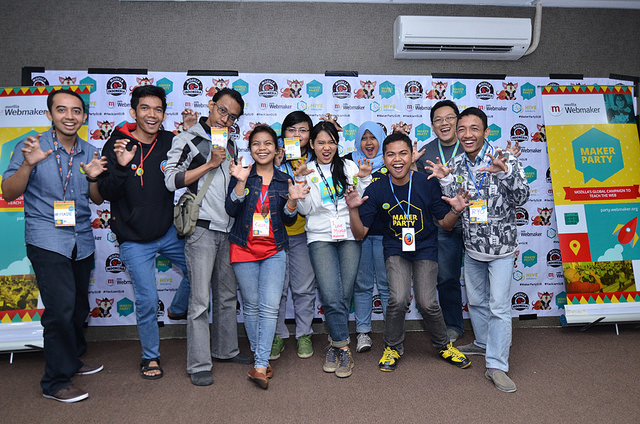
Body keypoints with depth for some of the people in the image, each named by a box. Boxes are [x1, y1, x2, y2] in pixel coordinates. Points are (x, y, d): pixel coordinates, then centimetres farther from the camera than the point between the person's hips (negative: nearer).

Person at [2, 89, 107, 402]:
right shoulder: (32, 146, -4)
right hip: (47, 241, -5)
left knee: (79, 307, 14)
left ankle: (72, 361, 34)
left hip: (82, 242, 5)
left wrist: (93, 177, -10)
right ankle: (56, 382, 3)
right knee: (61, 308, -11)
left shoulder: (89, 152, 8)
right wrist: (28, 164, -24)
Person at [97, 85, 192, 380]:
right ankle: (150, 357, 25)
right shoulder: (117, 145, -11)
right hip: (135, 241, -4)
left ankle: (177, 310, 42)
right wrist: (121, 167, -33)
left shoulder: (170, 142, -2)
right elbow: (106, 193, -13)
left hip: (168, 232, 4)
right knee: (147, 301, 2)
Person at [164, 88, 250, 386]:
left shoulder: (230, 144, 17)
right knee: (200, 299, -5)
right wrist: (210, 164, -14)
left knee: (227, 295, 14)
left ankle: (225, 349, 28)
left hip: (228, 229, 7)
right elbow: (171, 181, -12)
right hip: (202, 228, -6)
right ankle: (198, 365, 5)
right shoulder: (188, 139, -2)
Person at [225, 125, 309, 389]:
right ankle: (260, 357, 24)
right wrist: (241, 182, -22)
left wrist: (292, 200, -12)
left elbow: (288, 220, 7)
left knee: (270, 307, -8)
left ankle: (260, 366, -5)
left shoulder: (284, 180, 7)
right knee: (251, 306, 8)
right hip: (244, 248, 0)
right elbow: (231, 210, -10)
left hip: (274, 250, 1)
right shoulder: (241, 175, 2)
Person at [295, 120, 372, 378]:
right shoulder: (306, 171, 10)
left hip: (349, 236, 1)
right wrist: (301, 181, -8)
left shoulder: (349, 167, 12)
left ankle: (335, 345, 18)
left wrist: (365, 179, -3)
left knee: (345, 294, -3)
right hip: (320, 238, -1)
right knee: (331, 296, -13)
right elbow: (305, 209, 3)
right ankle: (343, 349, 3)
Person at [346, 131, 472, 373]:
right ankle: (393, 348, 10)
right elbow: (360, 233, -9)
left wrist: (455, 211, -21)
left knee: (427, 303, -12)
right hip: (395, 249, 0)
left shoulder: (427, 185, -11)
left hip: (425, 249, 0)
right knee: (398, 299, -19)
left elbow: (445, 224, -1)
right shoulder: (376, 191, -11)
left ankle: (443, 345, 21)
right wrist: (353, 209, -24)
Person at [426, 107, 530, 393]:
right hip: (472, 248, 5)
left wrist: (504, 172, -33)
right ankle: (483, 344, 42)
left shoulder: (505, 160, -11)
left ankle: (496, 366, 7)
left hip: (501, 247, -5)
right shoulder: (456, 165, 1)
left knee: (499, 306, -3)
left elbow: (521, 198, -17)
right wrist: (445, 181, -15)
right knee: (475, 301, 19)